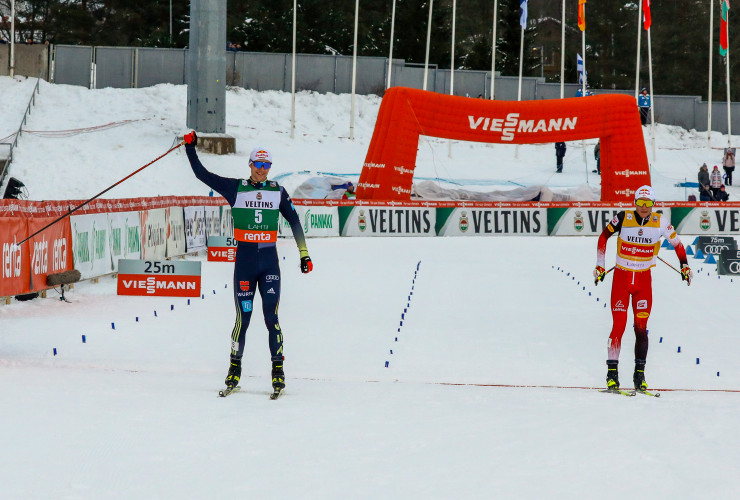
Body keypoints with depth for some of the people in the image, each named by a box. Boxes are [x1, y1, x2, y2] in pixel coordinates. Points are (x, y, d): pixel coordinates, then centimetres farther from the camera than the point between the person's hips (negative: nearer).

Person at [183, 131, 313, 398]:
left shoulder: (278, 191, 7)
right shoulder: (235, 188, 3)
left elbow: (294, 222, 12)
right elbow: (202, 174, 6)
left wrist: (304, 254, 8)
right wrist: (190, 147, 2)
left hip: (269, 260, 1)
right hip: (244, 259, -1)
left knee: (271, 317, -5)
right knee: (243, 317, 0)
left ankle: (278, 369, -1)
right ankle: (235, 366, 14)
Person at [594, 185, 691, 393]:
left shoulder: (660, 222, -7)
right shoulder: (623, 219, -11)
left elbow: (676, 242, 8)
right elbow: (603, 237, 3)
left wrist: (684, 266, 6)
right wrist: (600, 267, 1)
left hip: (644, 279, 1)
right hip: (621, 277, -1)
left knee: (641, 328, 0)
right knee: (618, 326, -7)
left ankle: (640, 374, 9)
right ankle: (612, 373, -1)